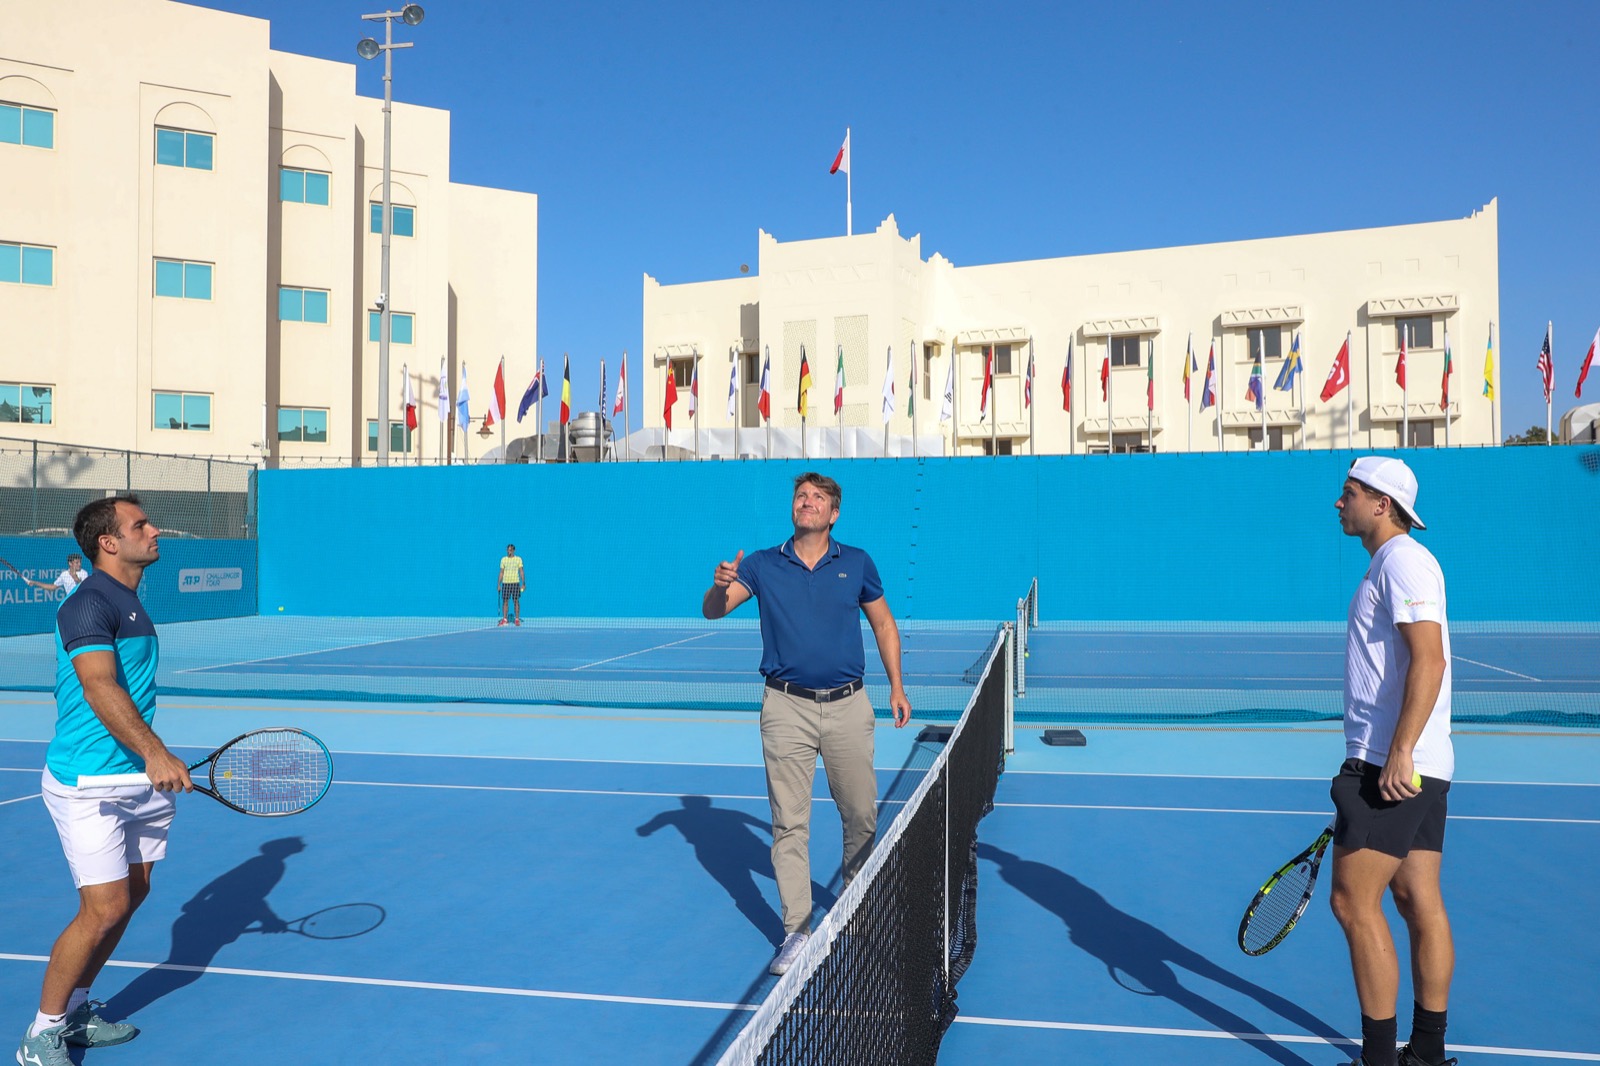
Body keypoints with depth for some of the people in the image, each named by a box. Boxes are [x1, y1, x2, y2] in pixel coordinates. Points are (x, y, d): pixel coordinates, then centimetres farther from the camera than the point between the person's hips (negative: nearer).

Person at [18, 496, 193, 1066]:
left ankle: (75, 1012, 29)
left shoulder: (130, 604, 14)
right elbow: (100, 688, -28)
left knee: (132, 894, 13)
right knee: (105, 908, -7)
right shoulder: (89, 604, -15)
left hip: (135, 776, 9)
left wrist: (157, 764, 24)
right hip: (87, 781, -9)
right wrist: (154, 753, -37)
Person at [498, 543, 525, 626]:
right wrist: (499, 584, 5)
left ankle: (517, 619, 4)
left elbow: (521, 572, 4)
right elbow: (501, 572, 10)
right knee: (505, 601, 1)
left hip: (515, 582, -2)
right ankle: (504, 619, 5)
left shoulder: (518, 559, 4)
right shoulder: (503, 559, 8)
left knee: (516, 601, -1)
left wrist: (523, 583, -2)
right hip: (505, 583, 2)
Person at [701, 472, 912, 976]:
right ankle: (796, 931, 10)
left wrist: (896, 688, 9)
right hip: (787, 707, -1)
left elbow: (884, 623, 14)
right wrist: (719, 586, -26)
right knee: (789, 823, 0)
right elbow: (712, 610, -3)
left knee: (861, 815, 10)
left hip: (848, 705, 1)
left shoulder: (856, 563, 5)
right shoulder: (763, 565, 4)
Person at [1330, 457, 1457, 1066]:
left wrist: (1398, 753, -26)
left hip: (1395, 767, -10)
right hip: (1417, 767, 10)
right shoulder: (1391, 564, 19)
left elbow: (1429, 660, -22)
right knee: (1418, 901, 13)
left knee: (1353, 901, -7)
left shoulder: (1403, 560, -12)